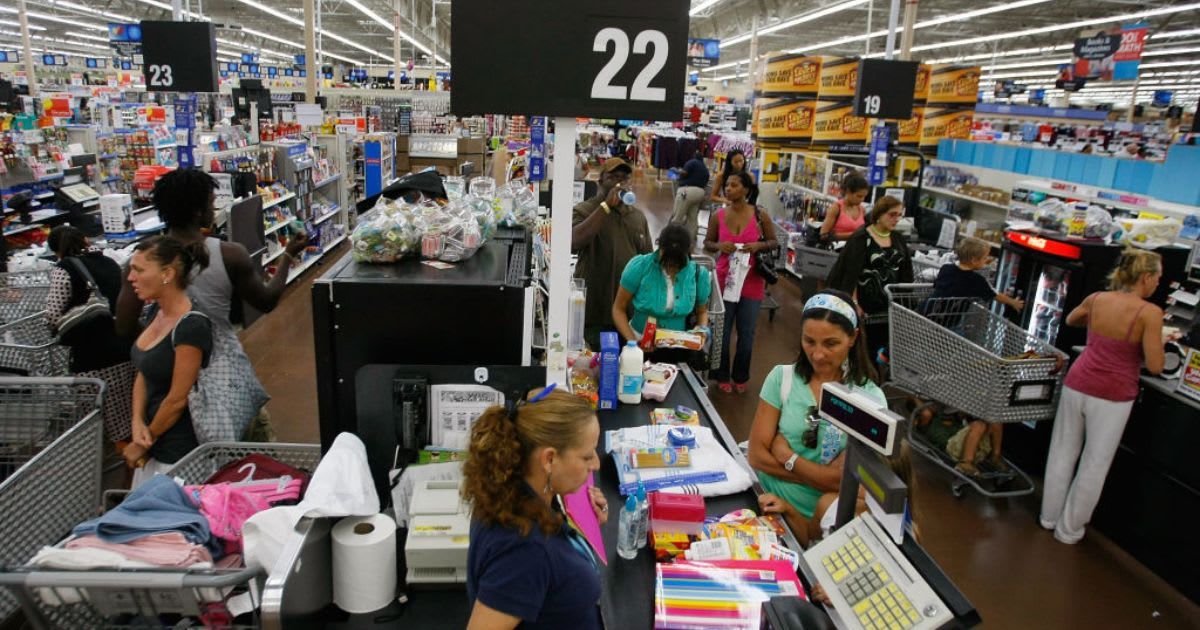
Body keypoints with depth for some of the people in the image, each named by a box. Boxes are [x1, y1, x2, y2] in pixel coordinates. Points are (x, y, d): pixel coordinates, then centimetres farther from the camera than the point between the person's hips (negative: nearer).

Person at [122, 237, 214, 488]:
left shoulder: (191, 326, -24)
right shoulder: (158, 310, 2)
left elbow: (177, 399, -19)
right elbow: (143, 374, 8)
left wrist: (144, 443, -6)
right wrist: (137, 422, -7)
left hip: (178, 452, -8)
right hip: (154, 440, 8)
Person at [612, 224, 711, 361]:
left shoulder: (698, 274, -3)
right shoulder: (639, 267, -9)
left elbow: (702, 311, 16)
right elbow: (619, 309, -1)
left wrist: (702, 329, -5)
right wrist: (632, 340, -15)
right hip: (641, 348, -1)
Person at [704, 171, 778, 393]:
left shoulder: (760, 216, -7)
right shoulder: (717, 216, -4)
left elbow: (774, 242, 4)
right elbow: (707, 244, 7)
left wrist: (759, 245, -16)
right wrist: (719, 246, -15)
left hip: (752, 282, 0)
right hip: (724, 281, 0)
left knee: (746, 333, 12)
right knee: (722, 332, 9)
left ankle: (740, 376, 32)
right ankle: (722, 376, 30)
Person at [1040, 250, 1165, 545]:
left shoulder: (1096, 299, 0)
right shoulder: (1150, 313, -15)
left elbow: (1070, 320, 22)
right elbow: (1155, 366, -13)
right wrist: (1145, 338, 2)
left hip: (1076, 385, 4)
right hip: (1112, 397, -4)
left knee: (1063, 453, 17)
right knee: (1094, 465, 10)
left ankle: (1049, 516, 31)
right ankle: (1069, 529, 22)